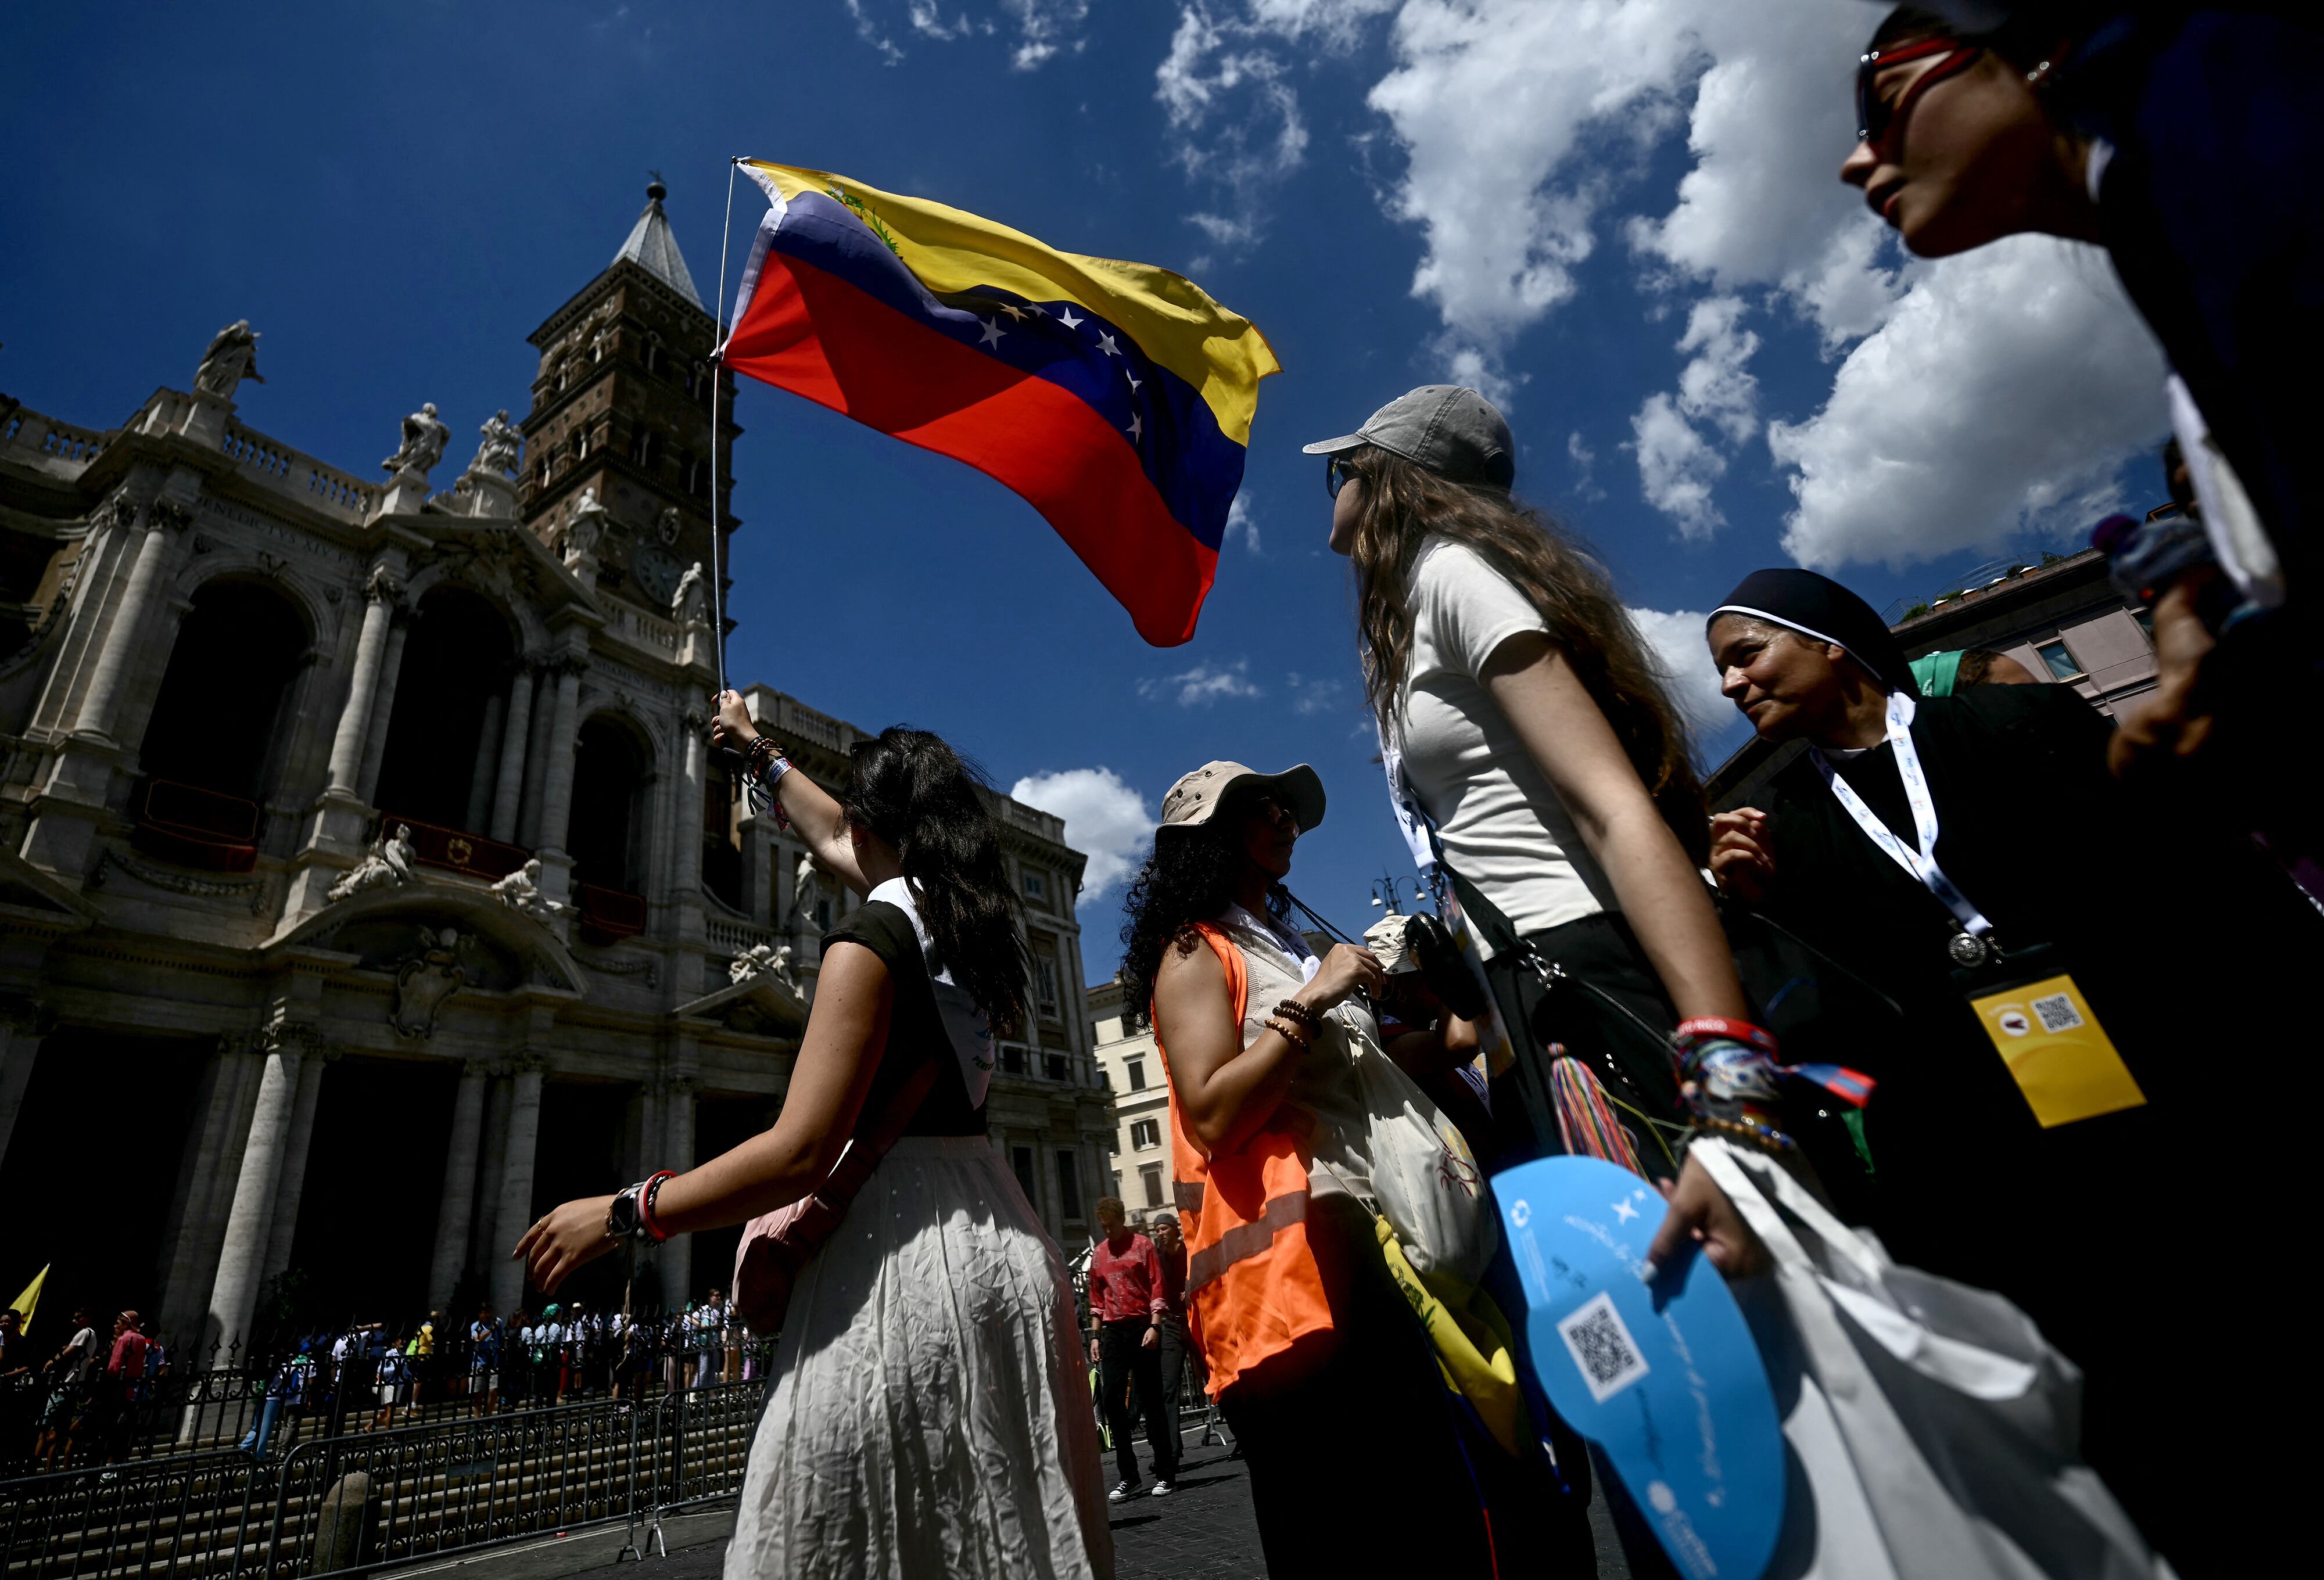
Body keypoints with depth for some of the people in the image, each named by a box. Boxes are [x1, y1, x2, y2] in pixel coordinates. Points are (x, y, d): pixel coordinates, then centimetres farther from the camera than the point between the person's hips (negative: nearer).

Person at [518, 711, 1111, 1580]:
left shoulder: (871, 940, -13)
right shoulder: (954, 914, 11)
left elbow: (801, 1153, -18)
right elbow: (830, 837, 29)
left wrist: (623, 1213, -7)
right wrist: (759, 750, 43)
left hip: (901, 1245, -9)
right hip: (997, 1236, 9)